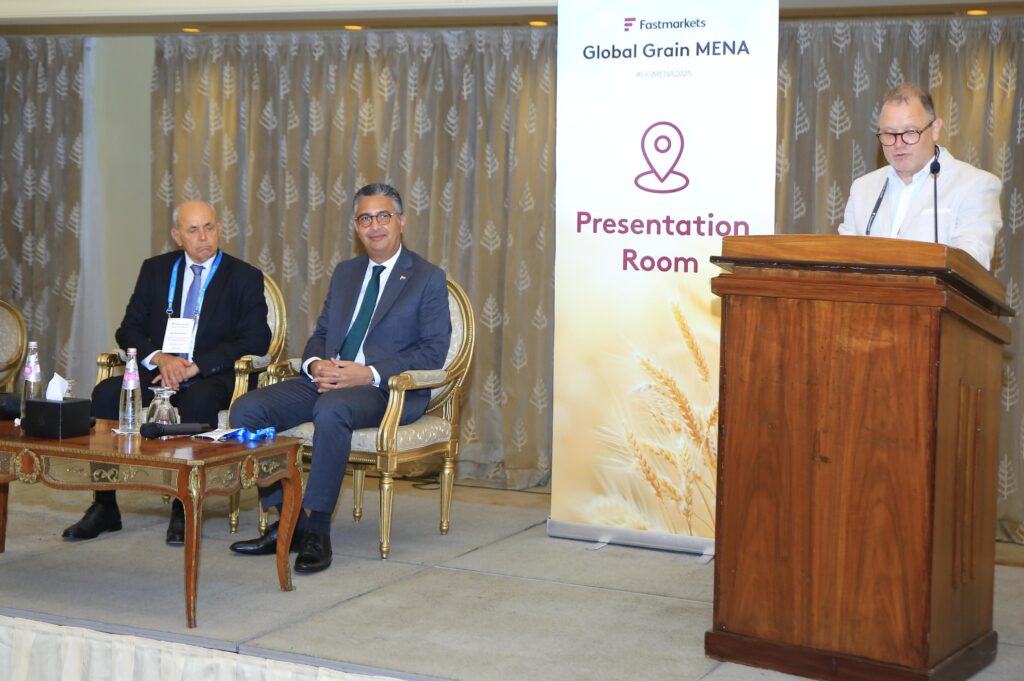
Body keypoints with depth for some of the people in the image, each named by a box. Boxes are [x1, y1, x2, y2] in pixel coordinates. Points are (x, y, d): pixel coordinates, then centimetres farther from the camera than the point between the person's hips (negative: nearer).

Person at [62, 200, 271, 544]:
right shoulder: (155, 269, 14)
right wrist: (159, 358, -13)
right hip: (158, 371, 3)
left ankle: (184, 509, -28)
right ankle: (104, 506, -20)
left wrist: (195, 366, -16)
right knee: (106, 393, -26)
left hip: (213, 377, -3)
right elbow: (129, 330, 10)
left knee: (198, 401, -38)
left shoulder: (245, 277, 4)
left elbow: (255, 341, -5)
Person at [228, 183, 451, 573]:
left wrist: (369, 374, -18)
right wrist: (315, 363, -4)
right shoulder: (345, 273, 23)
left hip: (388, 389, -6)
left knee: (332, 410, -39)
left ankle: (316, 530, -31)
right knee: (246, 409, -16)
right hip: (327, 379, 6)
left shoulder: (428, 278, 4)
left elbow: (433, 352, -6)